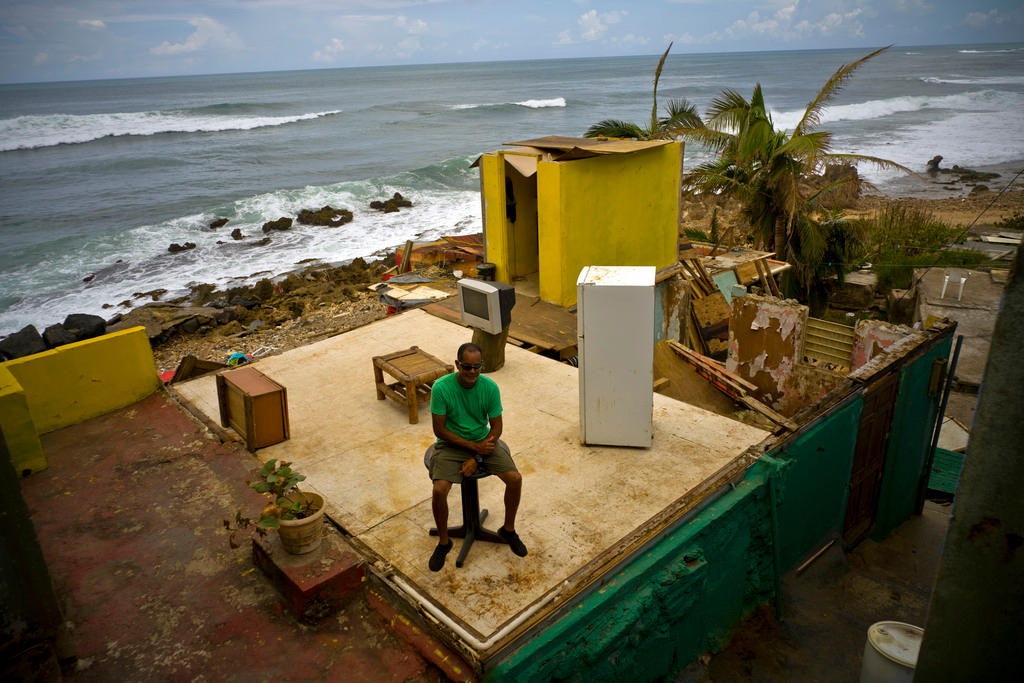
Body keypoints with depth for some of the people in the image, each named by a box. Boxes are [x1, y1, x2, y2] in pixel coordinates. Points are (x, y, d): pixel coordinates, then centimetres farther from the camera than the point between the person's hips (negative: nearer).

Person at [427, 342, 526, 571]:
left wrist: (476, 459, -15)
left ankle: (508, 529, 12)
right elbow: (440, 430, -14)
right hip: (452, 443, -2)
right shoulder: (441, 387, -19)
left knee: (515, 478, -16)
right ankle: (443, 542, 2)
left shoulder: (490, 387, -12)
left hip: (483, 441, 2)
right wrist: (474, 446, -18)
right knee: (439, 490, -26)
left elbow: (496, 427, -5)